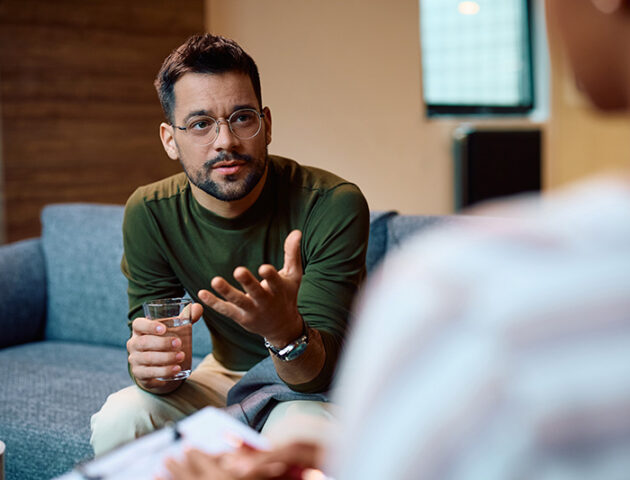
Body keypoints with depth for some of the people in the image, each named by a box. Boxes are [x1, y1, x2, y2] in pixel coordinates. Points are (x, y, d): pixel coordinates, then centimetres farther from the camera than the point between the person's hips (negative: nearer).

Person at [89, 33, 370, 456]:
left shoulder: (334, 205, -27)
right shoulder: (149, 213, -14)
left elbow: (322, 370, -28)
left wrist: (284, 329, -52)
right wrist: (149, 368, -36)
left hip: (316, 387, -3)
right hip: (228, 374, 3)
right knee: (117, 421, -21)